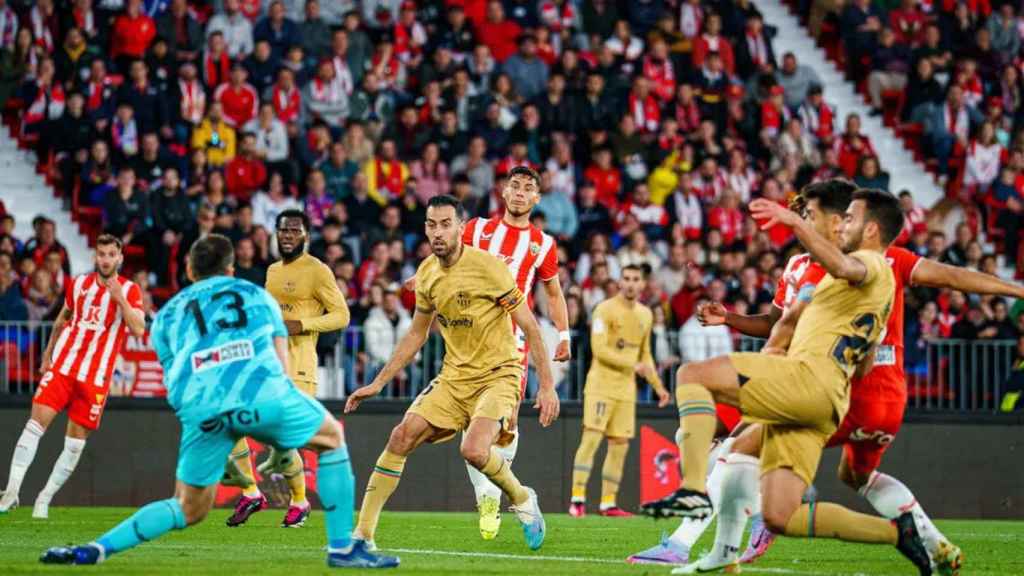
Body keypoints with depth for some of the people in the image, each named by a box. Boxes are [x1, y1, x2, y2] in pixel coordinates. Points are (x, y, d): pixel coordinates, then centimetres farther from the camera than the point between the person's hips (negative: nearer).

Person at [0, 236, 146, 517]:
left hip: (95, 377, -1)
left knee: (76, 440, -1)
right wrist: (47, 355, 25)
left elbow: (138, 330, -15)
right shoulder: (79, 284, 7)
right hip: (62, 366, 1)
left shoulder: (129, 290, -1)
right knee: (36, 423, -12)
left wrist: (120, 299, -24)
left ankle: (45, 499, 10)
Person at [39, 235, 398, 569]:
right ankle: (342, 548, 19)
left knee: (189, 509, 17)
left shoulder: (167, 314, 30)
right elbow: (281, 363, 29)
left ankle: (95, 550, 4)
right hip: (260, 393, -2)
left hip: (200, 407, 2)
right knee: (332, 439, 24)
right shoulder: (257, 296, 30)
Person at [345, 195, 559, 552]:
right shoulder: (427, 275, 3)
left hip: (498, 375, -6)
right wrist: (378, 384, 15)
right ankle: (363, 533, -6)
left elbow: (530, 327, -13)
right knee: (401, 437, -11)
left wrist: (547, 385, -16)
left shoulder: (487, 266, -16)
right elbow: (416, 335, 18)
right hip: (454, 377, 6)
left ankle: (522, 500, 3)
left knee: (474, 450, -28)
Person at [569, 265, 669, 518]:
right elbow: (599, 349, -17)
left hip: (626, 389, 6)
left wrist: (658, 386, 18)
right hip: (601, 384, -6)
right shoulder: (605, 310, -8)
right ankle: (577, 499, -13)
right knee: (591, 438, -13)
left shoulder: (646, 314, 13)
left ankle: (608, 502, 11)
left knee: (620, 446, 5)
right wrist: (632, 364, -21)